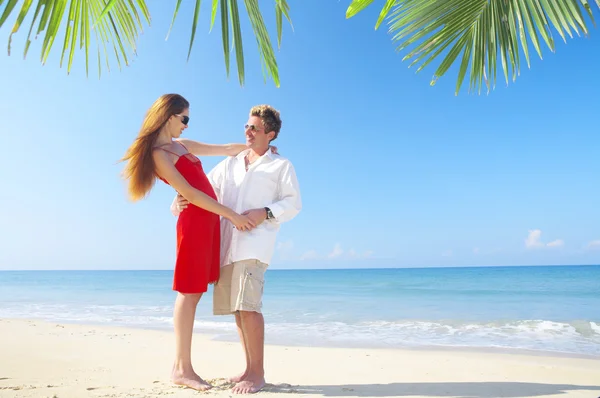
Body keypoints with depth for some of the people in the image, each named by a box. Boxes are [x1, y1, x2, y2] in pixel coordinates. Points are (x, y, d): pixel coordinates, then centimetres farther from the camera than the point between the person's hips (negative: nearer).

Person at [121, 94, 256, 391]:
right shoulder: (158, 154, -8)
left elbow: (226, 149, 24)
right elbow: (189, 193, -15)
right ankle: (182, 369, 4)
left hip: (209, 220, 8)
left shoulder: (181, 145, 18)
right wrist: (230, 214, -16)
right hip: (194, 222, -8)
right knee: (189, 293, -5)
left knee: (192, 294, 7)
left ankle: (181, 367, 14)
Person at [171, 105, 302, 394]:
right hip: (226, 243, 6)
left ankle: (257, 373, -4)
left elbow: (294, 203, 4)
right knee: (237, 307, 7)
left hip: (254, 242, -5)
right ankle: (250, 369, 18)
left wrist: (265, 213, -11)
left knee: (248, 305, -16)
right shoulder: (230, 164, 23)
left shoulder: (281, 165, 11)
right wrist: (180, 199, 1)